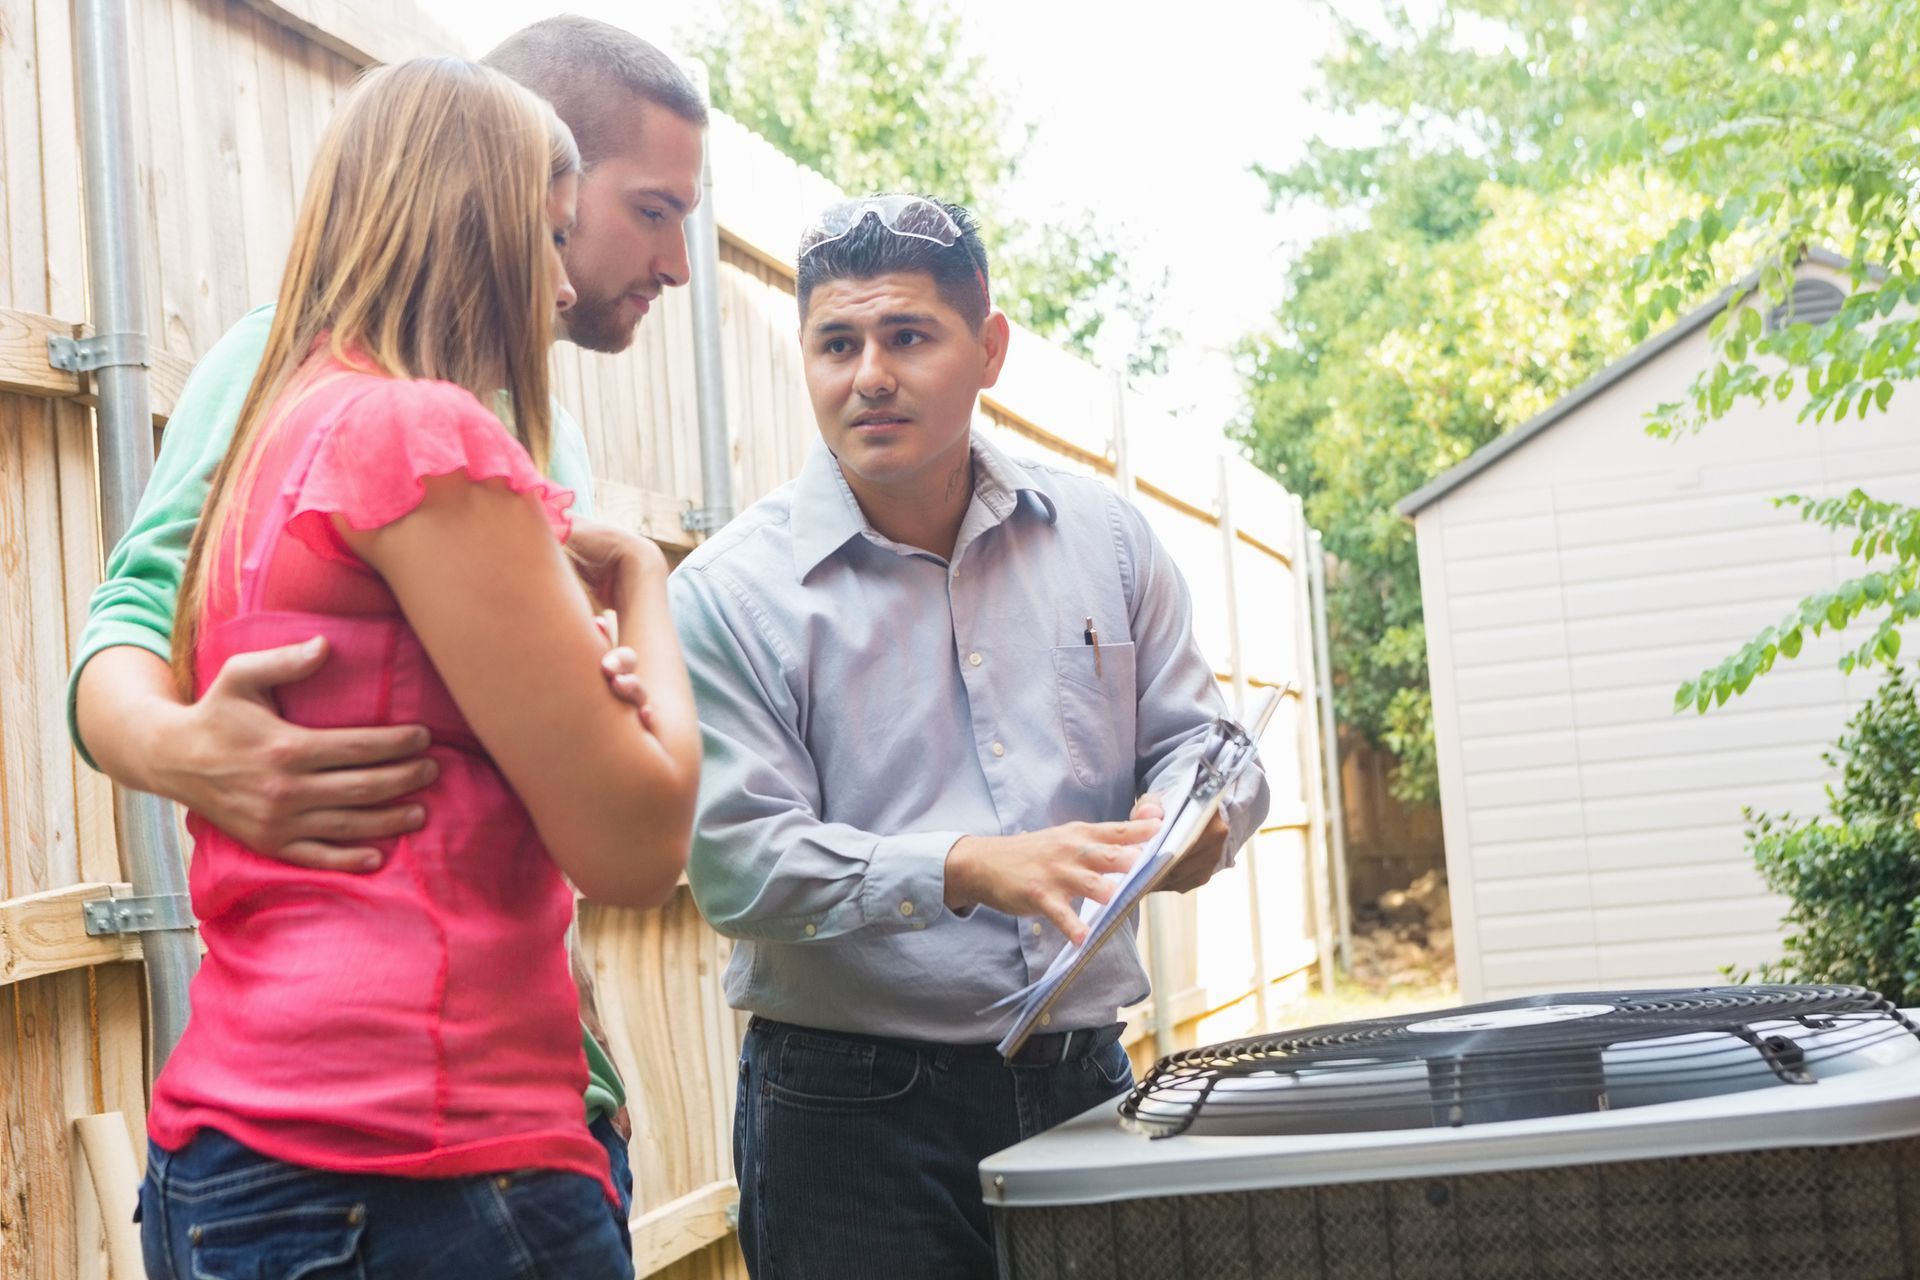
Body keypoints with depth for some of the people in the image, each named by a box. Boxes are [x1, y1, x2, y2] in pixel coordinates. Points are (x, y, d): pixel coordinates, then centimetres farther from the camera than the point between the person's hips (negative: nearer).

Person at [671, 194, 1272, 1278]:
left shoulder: (1103, 538, 7)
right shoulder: (733, 592, -6)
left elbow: (1195, 739, 12)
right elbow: (739, 862, -14)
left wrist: (1194, 813, -13)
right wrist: (972, 869, -27)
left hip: (1085, 1081, 4)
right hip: (854, 1108, -3)